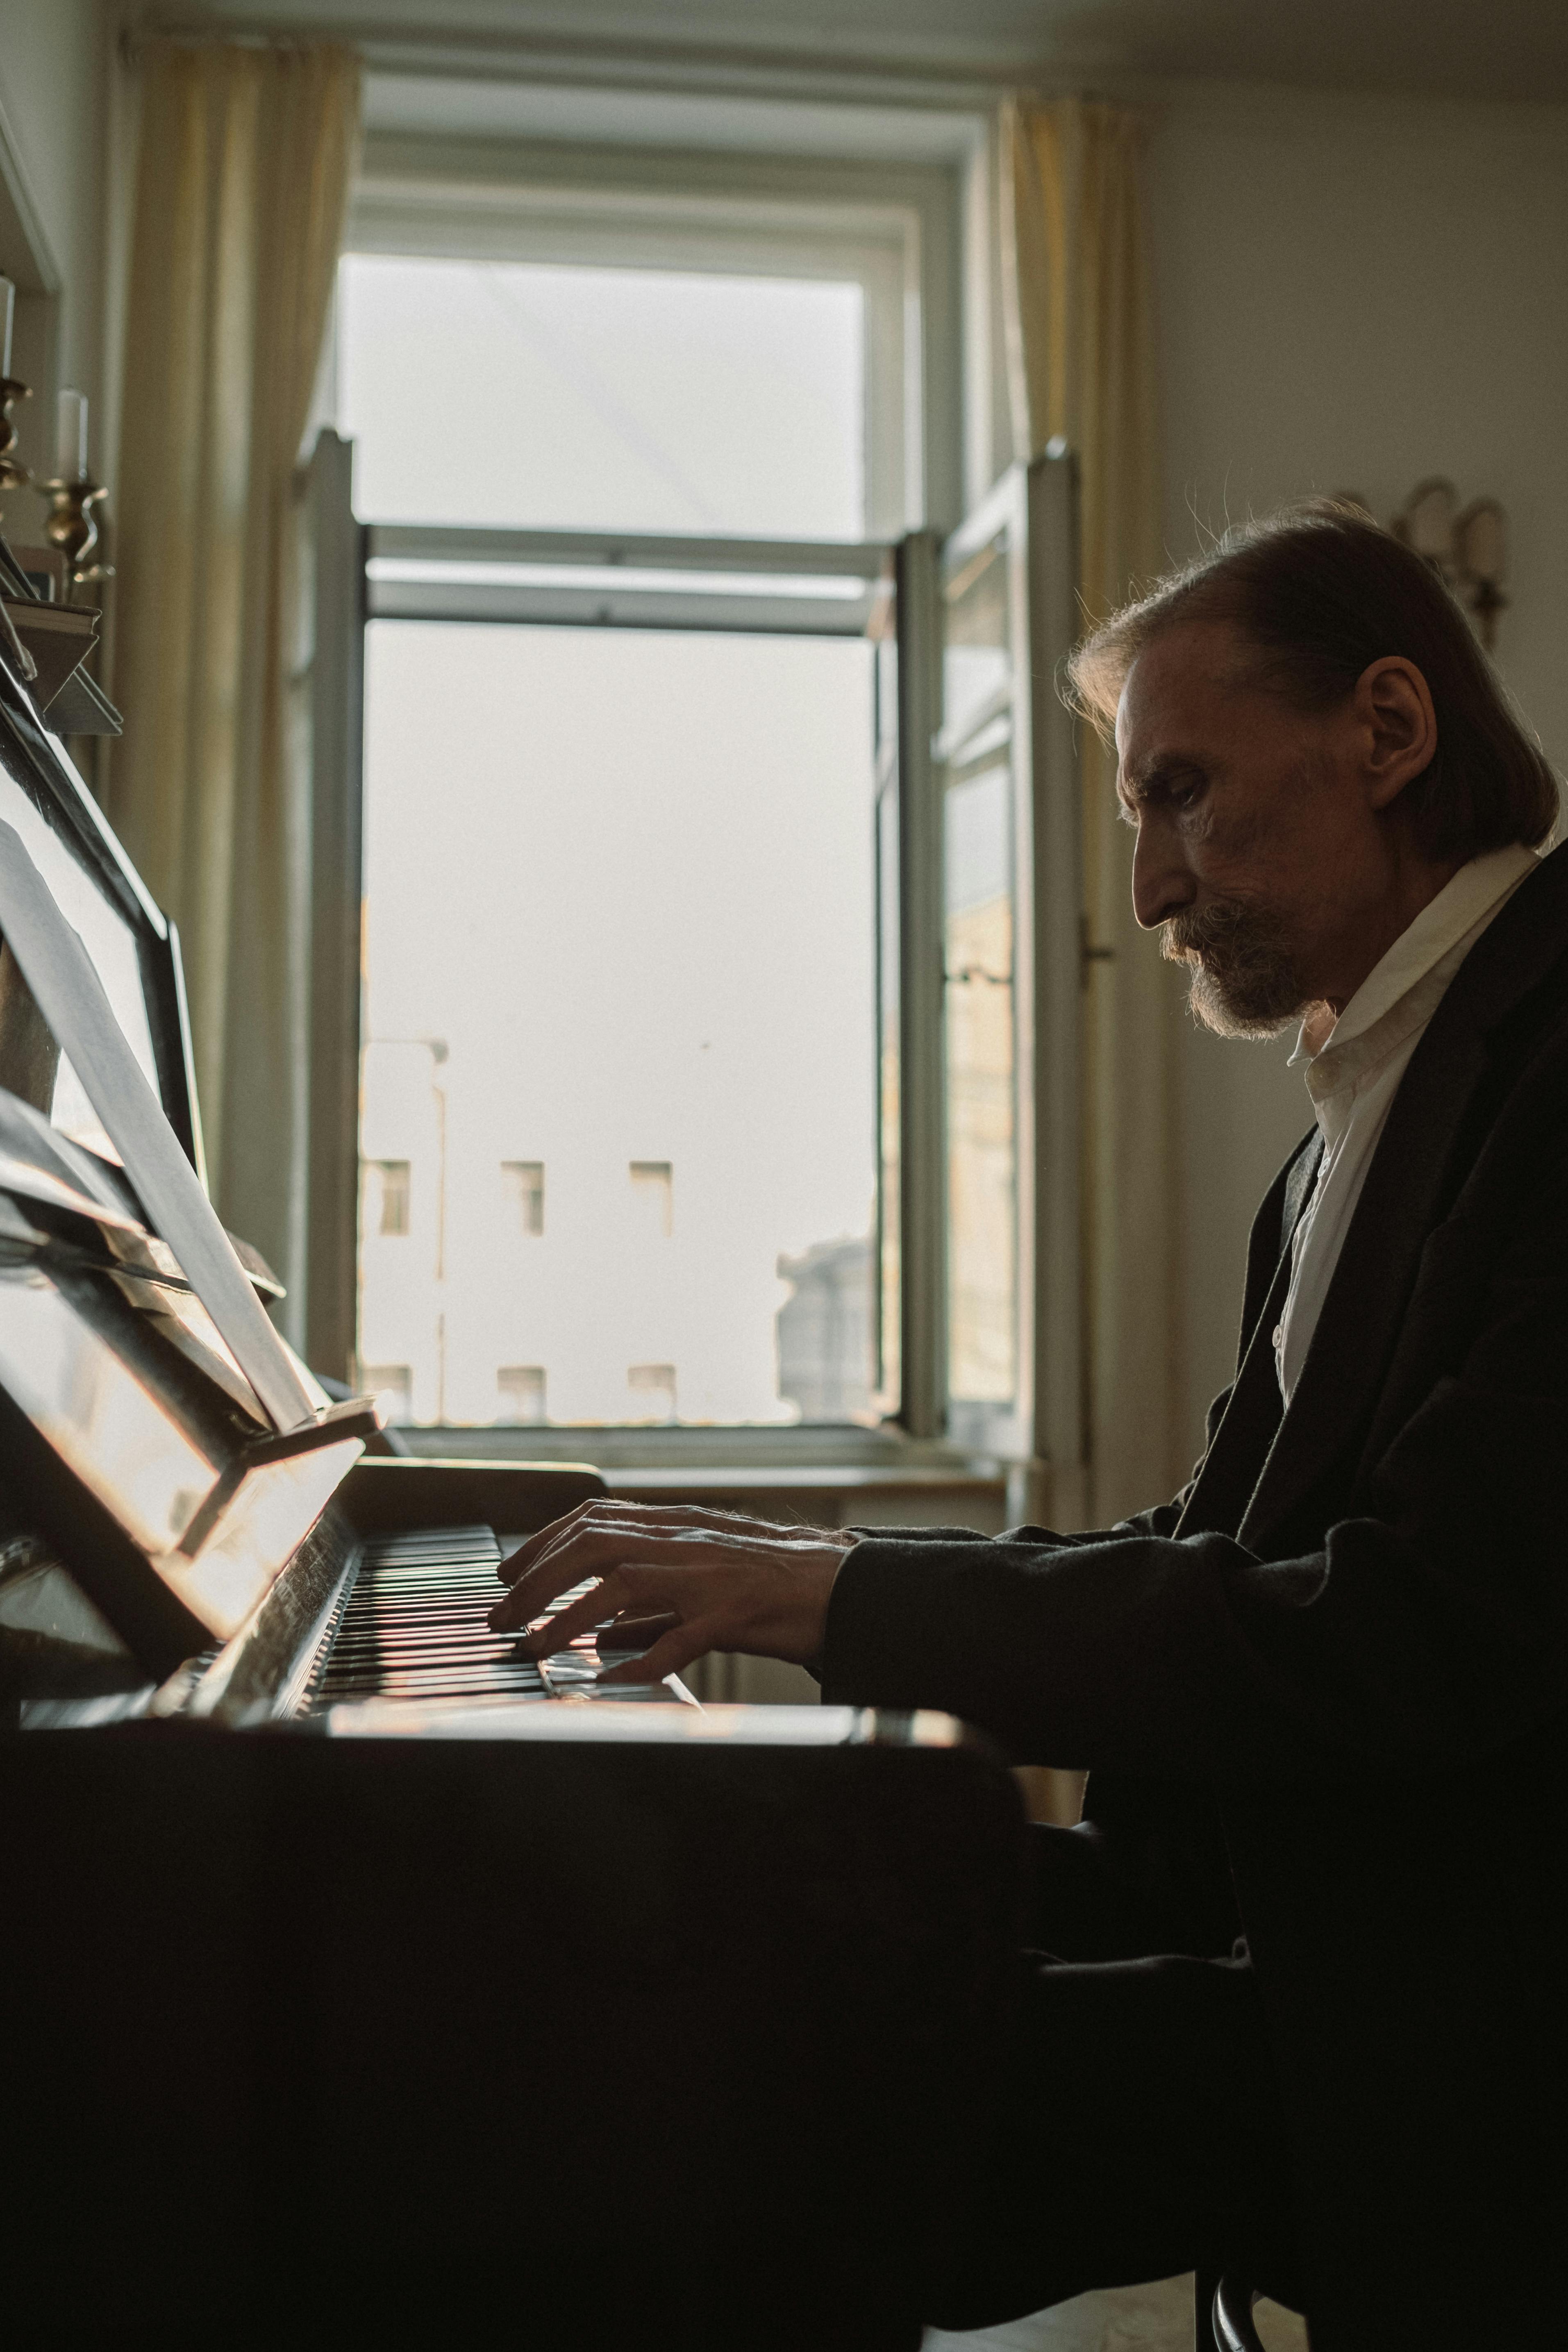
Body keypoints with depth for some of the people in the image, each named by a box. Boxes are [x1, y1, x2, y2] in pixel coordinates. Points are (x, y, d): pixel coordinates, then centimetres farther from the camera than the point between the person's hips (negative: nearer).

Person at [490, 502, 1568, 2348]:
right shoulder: (1357, 1132, 15)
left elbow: (1417, 1652, -25)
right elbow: (1219, 1562, 14)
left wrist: (847, 1595, -19)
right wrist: (786, 1578, 3)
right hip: (1316, 1955, 8)